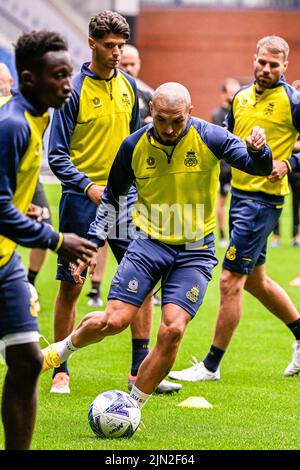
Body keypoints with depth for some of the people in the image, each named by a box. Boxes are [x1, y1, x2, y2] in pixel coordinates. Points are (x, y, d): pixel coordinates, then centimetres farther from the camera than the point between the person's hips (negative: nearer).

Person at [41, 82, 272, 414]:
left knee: (172, 330, -14)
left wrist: (258, 150, -39)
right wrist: (92, 245, 3)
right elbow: (112, 197, 9)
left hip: (195, 250, -1)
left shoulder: (209, 138, -11)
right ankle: (62, 349, 23)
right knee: (115, 320, -9)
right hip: (149, 243, 1)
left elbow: (260, 167, -15)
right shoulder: (134, 146, -5)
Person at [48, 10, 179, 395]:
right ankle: (60, 370, 13)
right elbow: (57, 154, -8)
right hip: (82, 199, -4)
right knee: (70, 285, 1)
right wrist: (87, 186, -20)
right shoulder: (74, 89, -8)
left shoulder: (128, 86, 8)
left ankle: (140, 369, 5)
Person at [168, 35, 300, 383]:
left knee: (231, 280, -7)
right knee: (255, 280, 18)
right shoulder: (241, 97, 11)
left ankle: (211, 365, 1)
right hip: (239, 194, 8)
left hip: (264, 198, -8)